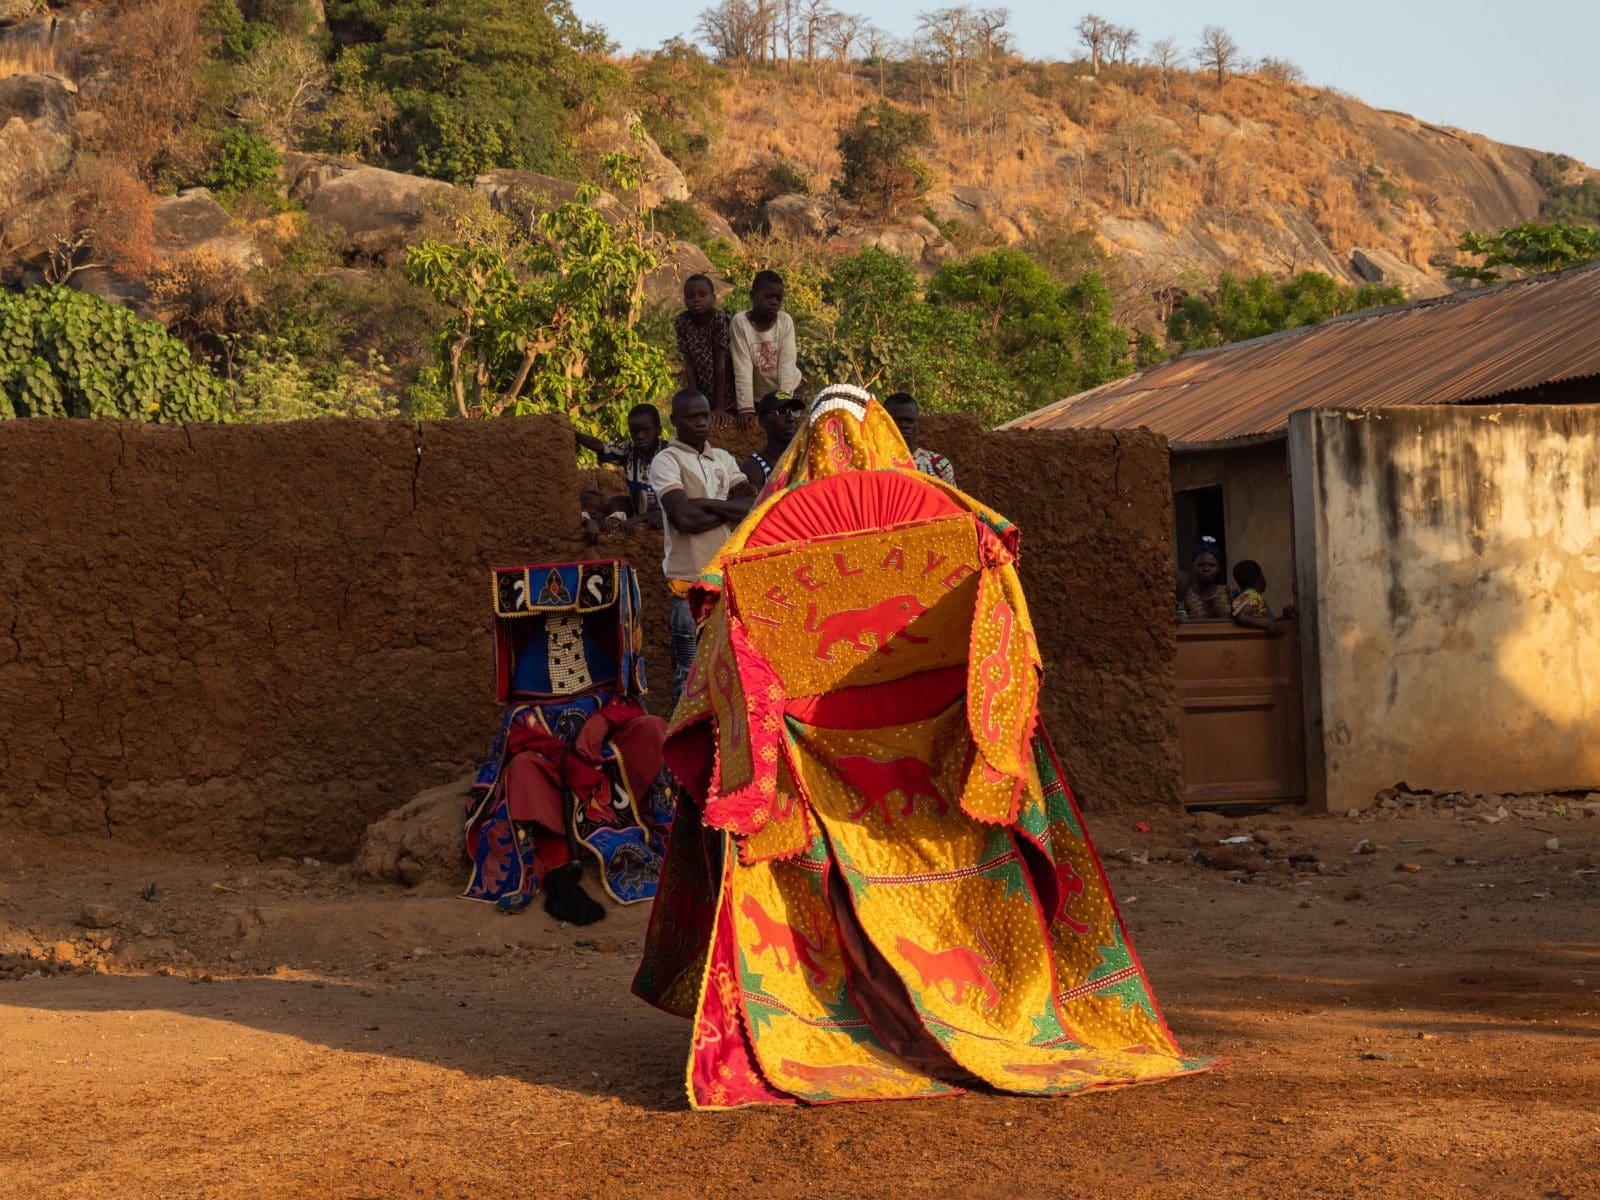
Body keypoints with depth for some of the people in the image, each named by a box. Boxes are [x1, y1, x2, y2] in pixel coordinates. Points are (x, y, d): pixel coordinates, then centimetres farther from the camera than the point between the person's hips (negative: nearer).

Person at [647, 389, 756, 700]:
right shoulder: (666, 461, -4)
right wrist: (730, 509, -4)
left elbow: (753, 507, 1)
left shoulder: (723, 459, 15)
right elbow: (684, 519, -17)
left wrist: (704, 503, -10)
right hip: (690, 581, -6)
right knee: (690, 674, -5)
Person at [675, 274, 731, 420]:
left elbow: (720, 362, -21)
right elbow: (689, 363, -11)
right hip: (701, 390, 2)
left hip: (724, 390, -2)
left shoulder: (719, 319, -21)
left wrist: (720, 406, -21)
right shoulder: (682, 322, -12)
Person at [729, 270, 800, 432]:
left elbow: (786, 364, -16)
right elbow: (742, 368, -21)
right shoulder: (740, 322, -18)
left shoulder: (786, 321, -12)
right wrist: (746, 408, -27)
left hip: (786, 392, 1)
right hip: (757, 396, -1)